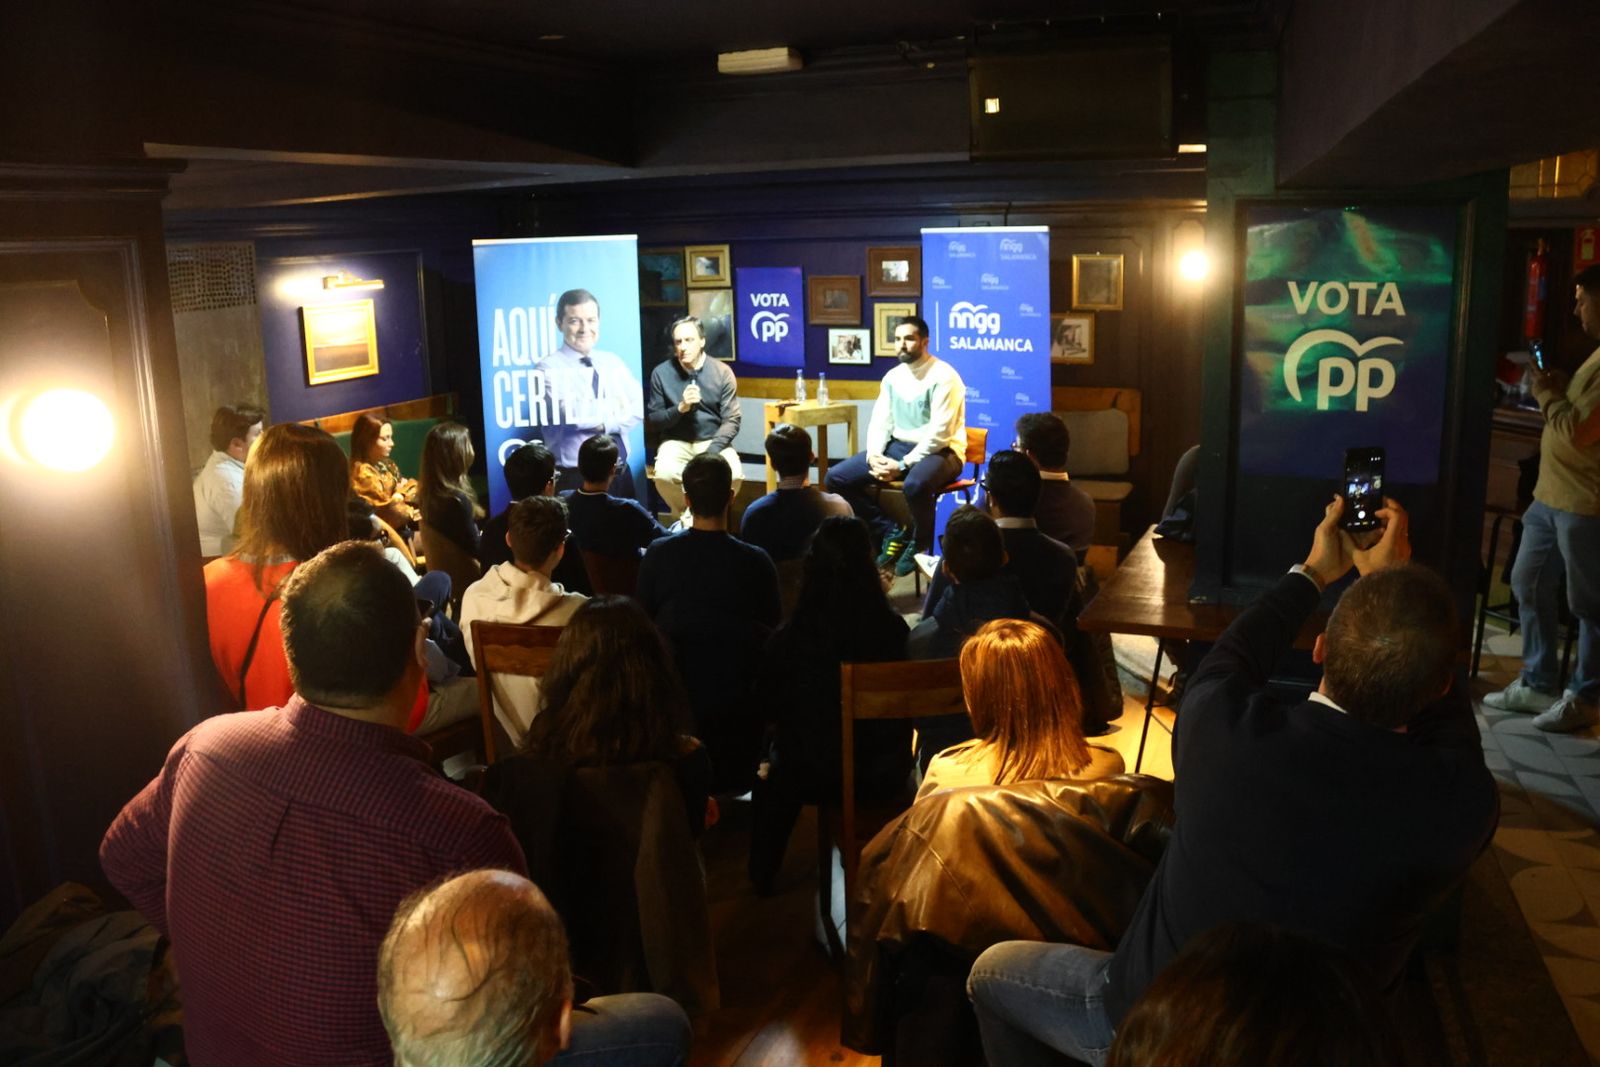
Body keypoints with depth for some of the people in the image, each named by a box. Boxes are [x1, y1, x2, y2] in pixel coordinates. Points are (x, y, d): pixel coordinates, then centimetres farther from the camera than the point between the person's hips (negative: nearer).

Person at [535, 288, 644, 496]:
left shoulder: (612, 361, 12)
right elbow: (568, 414, -20)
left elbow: (638, 408, 3)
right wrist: (614, 409, -8)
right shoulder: (549, 367, -5)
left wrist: (605, 423, -13)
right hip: (574, 477, -5)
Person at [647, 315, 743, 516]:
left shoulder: (722, 372, -4)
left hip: (713, 441, 0)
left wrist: (711, 453, -21)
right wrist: (680, 408, -18)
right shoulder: (661, 373, -4)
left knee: (734, 474, -29)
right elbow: (652, 421, 1)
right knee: (664, 475, -32)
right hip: (676, 442, 0)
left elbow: (731, 421, -6)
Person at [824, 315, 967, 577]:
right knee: (835, 477, -7)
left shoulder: (943, 376, -14)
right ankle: (891, 533, 3)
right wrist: (874, 456, -13)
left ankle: (919, 543, -10)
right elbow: (880, 423, 8)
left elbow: (939, 434, -20)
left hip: (939, 451, -7)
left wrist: (903, 465, -24)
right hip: (898, 447, 7)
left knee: (915, 484, -42)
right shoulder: (892, 377, 9)